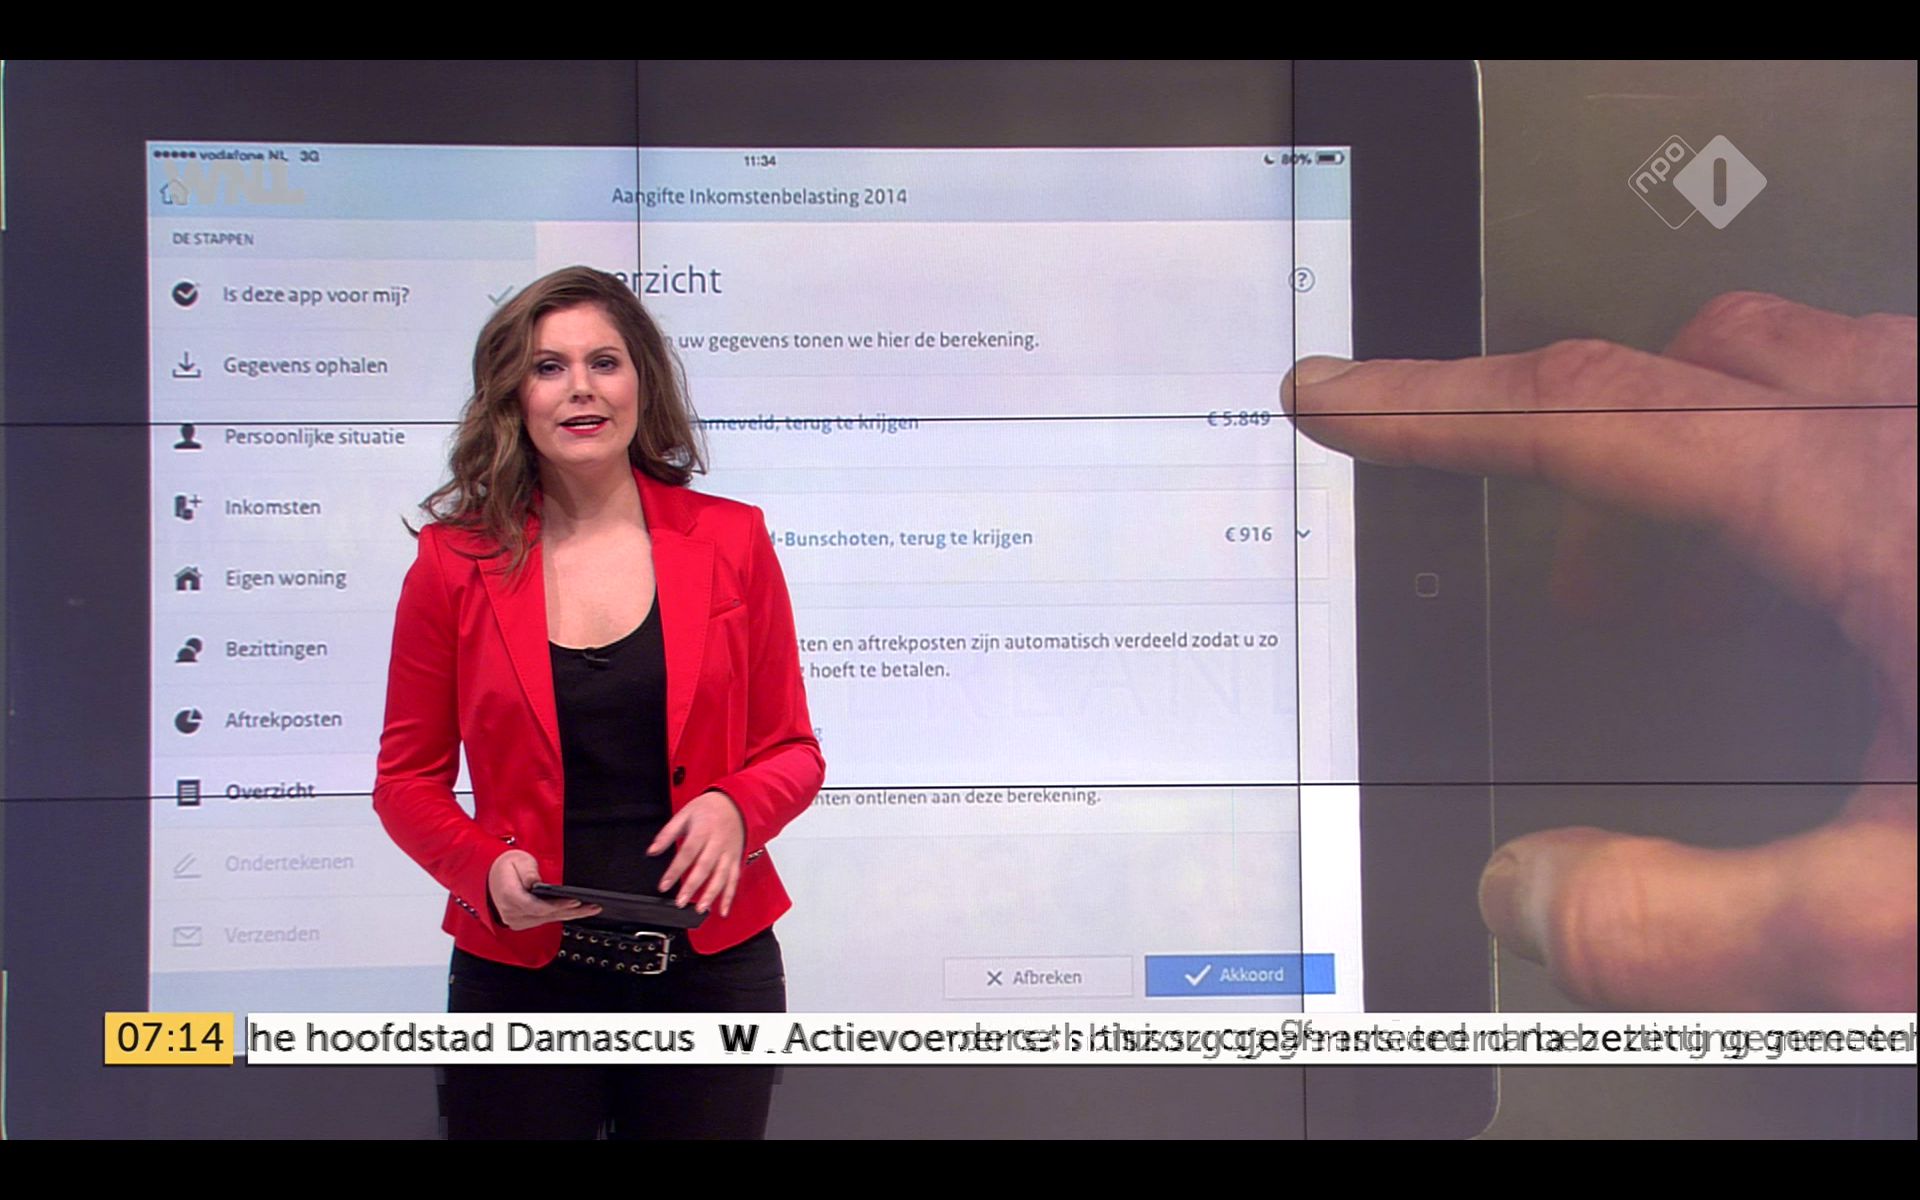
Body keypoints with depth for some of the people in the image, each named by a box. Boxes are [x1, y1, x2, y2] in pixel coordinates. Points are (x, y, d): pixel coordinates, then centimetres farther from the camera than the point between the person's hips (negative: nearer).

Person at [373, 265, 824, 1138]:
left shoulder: (729, 541, 0)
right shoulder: (455, 562, -1)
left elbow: (792, 751, 6)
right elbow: (408, 778, 5)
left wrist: (735, 807, -15)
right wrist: (486, 869, -13)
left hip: (710, 963, 1)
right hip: (523, 975, 0)